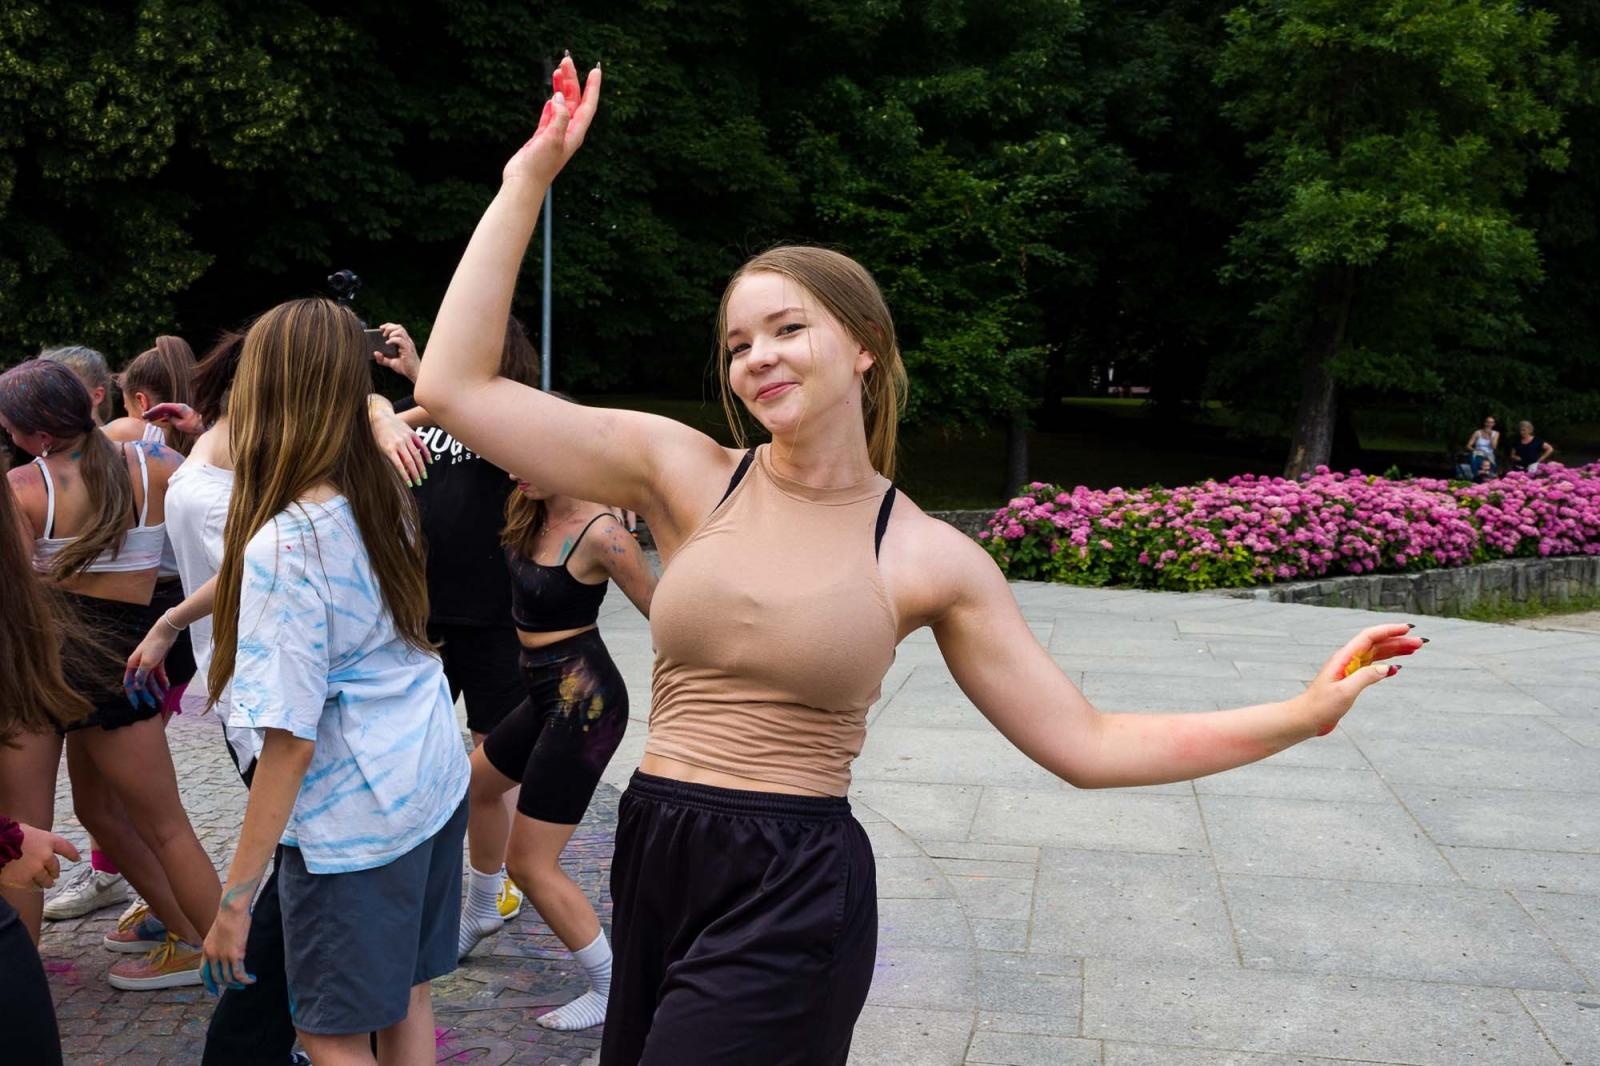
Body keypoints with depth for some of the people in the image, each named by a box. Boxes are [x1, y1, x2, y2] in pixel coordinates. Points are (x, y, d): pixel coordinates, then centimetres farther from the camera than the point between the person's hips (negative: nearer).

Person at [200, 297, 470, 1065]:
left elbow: (290, 742, -21)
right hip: (437, 781, 7)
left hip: (353, 815, -7)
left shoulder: (284, 545, -21)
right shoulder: (386, 499, 0)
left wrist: (235, 897, -14)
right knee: (406, 1001, 20)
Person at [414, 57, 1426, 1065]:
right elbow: (457, 386, -8)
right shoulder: (681, 472, -2)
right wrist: (532, 176, -8)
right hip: (653, 865, 3)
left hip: (795, 898, -3)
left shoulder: (933, 560, -5)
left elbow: (1087, 744, -2)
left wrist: (1302, 714, -9)